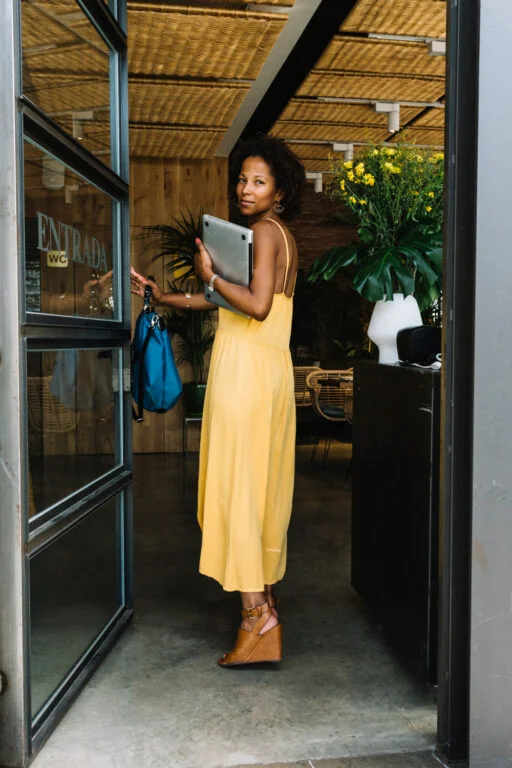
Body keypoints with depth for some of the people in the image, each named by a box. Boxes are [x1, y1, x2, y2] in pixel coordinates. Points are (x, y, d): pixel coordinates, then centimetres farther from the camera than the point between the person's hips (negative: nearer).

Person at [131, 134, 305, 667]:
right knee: (262, 484, 13)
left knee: (238, 485, -7)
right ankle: (266, 600, 25)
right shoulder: (282, 235, 21)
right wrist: (159, 295, 25)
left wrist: (211, 274, -8)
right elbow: (224, 301, 24)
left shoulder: (264, 230, -7)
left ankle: (255, 618, -5)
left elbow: (258, 306, -20)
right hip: (269, 368, 9)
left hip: (246, 368, -9)